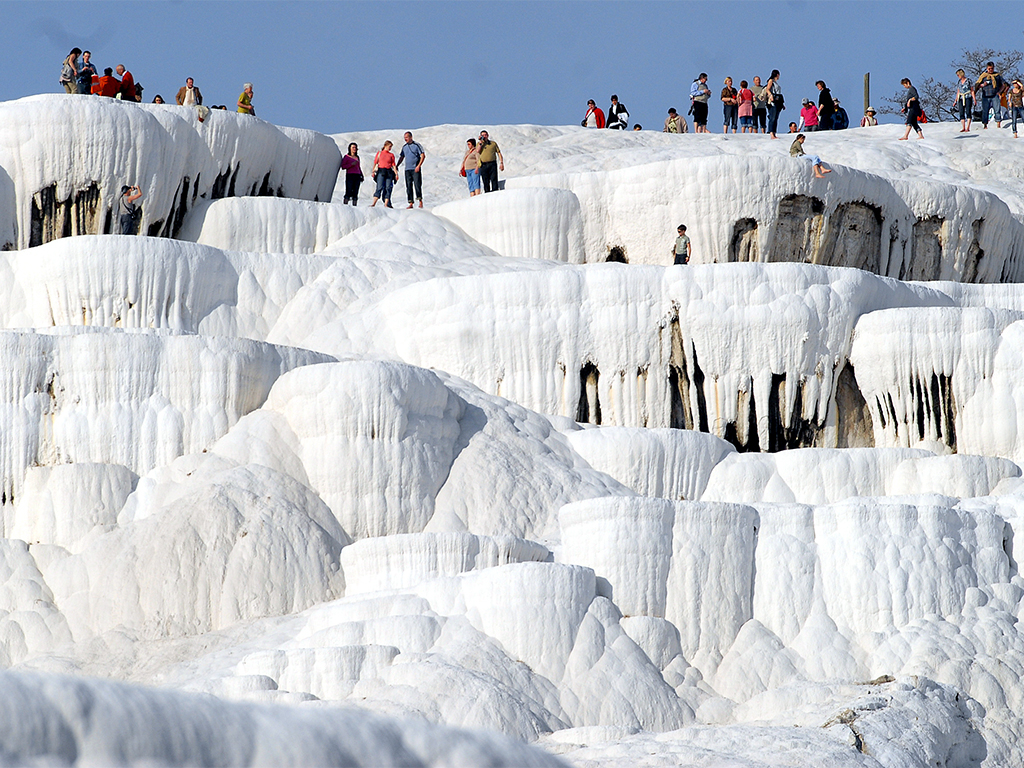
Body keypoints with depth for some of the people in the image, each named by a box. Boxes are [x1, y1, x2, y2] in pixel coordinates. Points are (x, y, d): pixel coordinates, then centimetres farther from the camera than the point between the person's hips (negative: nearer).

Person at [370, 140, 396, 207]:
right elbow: (375, 163, 7)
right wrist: (373, 172, -2)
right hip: (381, 171, -2)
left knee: (388, 188, -5)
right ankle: (374, 203, -17)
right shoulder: (379, 153, 10)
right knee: (380, 187, -13)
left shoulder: (391, 155, 13)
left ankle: (386, 204, -4)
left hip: (389, 173, 2)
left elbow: (393, 165, 11)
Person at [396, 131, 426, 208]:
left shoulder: (416, 145, -3)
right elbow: (401, 157, 21)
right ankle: (410, 203, 1)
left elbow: (423, 156, -7)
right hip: (407, 169, 5)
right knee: (408, 187, 0)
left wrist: (418, 166, -16)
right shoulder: (404, 147, 14)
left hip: (415, 169, -5)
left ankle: (420, 202, -2)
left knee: (417, 185, -9)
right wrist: (396, 166, 8)